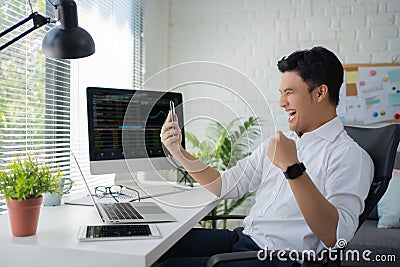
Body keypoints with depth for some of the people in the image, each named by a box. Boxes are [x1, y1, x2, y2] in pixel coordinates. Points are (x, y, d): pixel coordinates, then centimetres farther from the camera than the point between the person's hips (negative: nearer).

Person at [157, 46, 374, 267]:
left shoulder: (351, 157, -9)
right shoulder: (278, 143, 15)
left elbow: (335, 238, -22)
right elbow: (226, 186, 15)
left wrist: (293, 168, -28)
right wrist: (179, 152, 6)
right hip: (241, 236, 8)